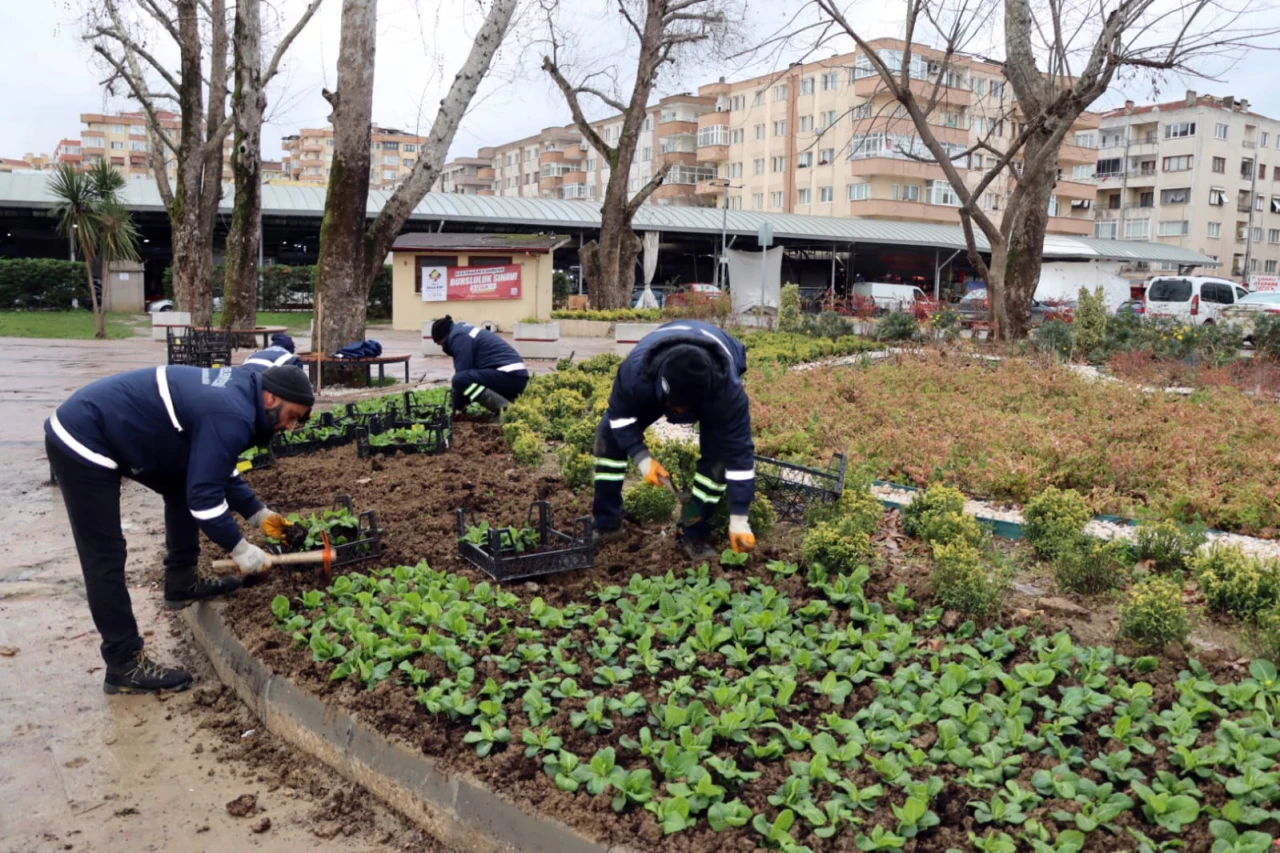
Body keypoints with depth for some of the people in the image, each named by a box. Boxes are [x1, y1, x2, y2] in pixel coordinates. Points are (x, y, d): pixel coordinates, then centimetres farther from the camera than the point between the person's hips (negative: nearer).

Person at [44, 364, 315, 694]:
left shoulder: (236, 391, 7)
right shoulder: (232, 416, -24)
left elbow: (217, 471, 18)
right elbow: (204, 495, -22)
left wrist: (257, 513, 16)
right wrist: (239, 548, -11)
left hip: (109, 430, 11)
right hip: (82, 441, -10)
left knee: (182, 483, 20)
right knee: (106, 559, -7)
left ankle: (181, 583, 29)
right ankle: (124, 666, 0)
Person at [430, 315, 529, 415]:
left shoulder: (459, 337, -5)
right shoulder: (465, 331, 25)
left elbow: (462, 372, -8)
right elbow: (468, 371, 28)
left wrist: (458, 409, -1)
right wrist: (462, 404, 27)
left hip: (508, 376, -10)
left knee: (460, 379, -21)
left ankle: (506, 409, -18)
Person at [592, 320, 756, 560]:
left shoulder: (727, 388, -46)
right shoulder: (636, 370, -44)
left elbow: (738, 451, -39)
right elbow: (620, 414, -22)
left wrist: (739, 519, -36)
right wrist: (642, 458, -32)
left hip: (713, 385, -1)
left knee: (720, 451, -24)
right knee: (609, 433, -10)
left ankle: (692, 533, -7)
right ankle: (605, 523, 4)